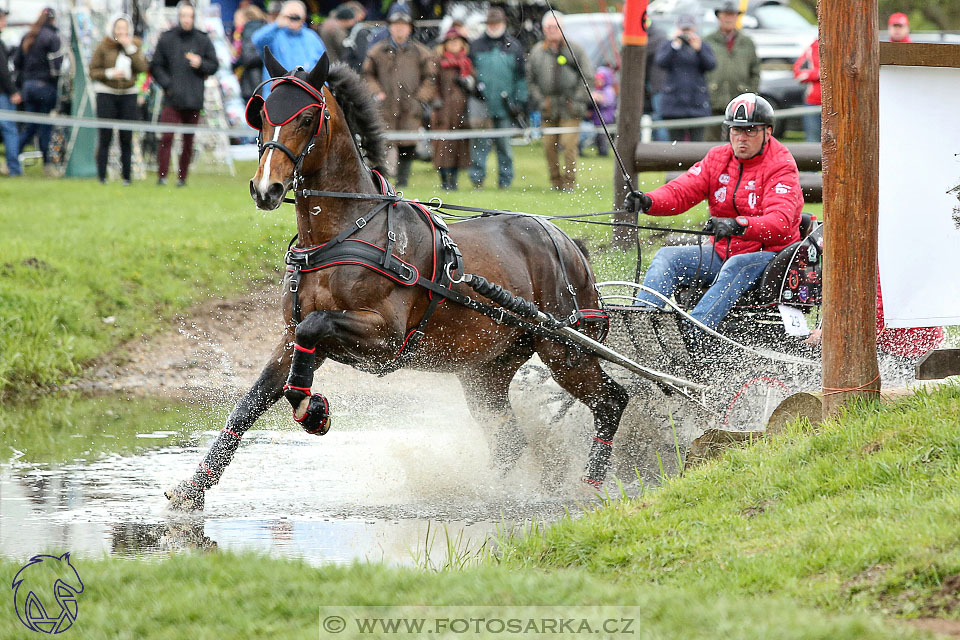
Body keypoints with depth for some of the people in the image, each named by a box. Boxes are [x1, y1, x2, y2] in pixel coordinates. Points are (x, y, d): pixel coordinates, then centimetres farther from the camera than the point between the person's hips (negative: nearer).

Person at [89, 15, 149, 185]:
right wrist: (109, 73, -18)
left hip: (128, 94, 2)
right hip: (106, 94, -2)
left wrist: (130, 48, -12)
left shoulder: (135, 47, 7)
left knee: (127, 138, 0)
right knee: (105, 137, -4)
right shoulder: (103, 46, 0)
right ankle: (101, 176, 0)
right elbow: (93, 71, -2)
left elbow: (143, 68, -8)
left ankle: (126, 175, 5)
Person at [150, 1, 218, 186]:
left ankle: (182, 176, 13)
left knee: (189, 140, 4)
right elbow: (155, 66, 8)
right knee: (166, 137, -13)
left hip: (193, 100, 1)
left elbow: (214, 66, 13)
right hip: (172, 98, -1)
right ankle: (162, 175, -11)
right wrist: (167, 84, -5)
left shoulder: (203, 40, 7)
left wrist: (201, 64, -7)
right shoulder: (166, 39, 4)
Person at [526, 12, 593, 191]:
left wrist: (580, 100, -5)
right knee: (549, 145, 1)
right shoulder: (537, 52, 10)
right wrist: (539, 101, 1)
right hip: (548, 108, 3)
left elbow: (587, 77, 3)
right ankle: (555, 180, 13)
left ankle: (569, 181, -4)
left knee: (569, 144, -11)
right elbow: (531, 80, 13)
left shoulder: (575, 50, 3)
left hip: (570, 108, -3)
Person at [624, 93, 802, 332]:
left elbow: (780, 223, -25)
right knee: (667, 256, -11)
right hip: (723, 252, 7)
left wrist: (738, 225, -44)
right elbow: (681, 191, -2)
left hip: (768, 255, -7)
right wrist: (647, 202, -25)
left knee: (737, 266, -37)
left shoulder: (781, 167, -11)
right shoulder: (718, 158, 8)